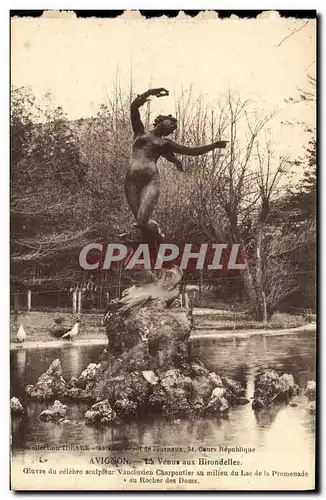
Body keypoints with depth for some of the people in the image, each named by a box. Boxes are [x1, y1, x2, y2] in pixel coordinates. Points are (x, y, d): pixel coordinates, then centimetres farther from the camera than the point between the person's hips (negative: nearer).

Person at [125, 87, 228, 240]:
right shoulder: (140, 132, 18)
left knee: (142, 221, -16)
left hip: (151, 181, 0)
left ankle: (158, 233, 13)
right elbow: (134, 107, 5)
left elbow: (192, 151, 21)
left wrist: (215, 145, 21)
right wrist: (150, 92, -5)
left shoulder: (165, 143, 20)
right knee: (140, 220, -2)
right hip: (132, 181, 0)